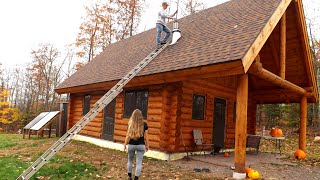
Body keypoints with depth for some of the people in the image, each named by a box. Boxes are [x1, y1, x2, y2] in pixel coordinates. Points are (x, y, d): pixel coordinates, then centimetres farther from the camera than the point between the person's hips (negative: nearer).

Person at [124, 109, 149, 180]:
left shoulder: (130, 124, -6)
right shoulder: (144, 124, -7)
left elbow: (128, 136, -4)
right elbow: (145, 136, -3)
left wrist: (125, 145, 6)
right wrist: (147, 145, 7)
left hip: (131, 145, 1)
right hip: (141, 145, -1)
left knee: (130, 161, 21)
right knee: (139, 163, 5)